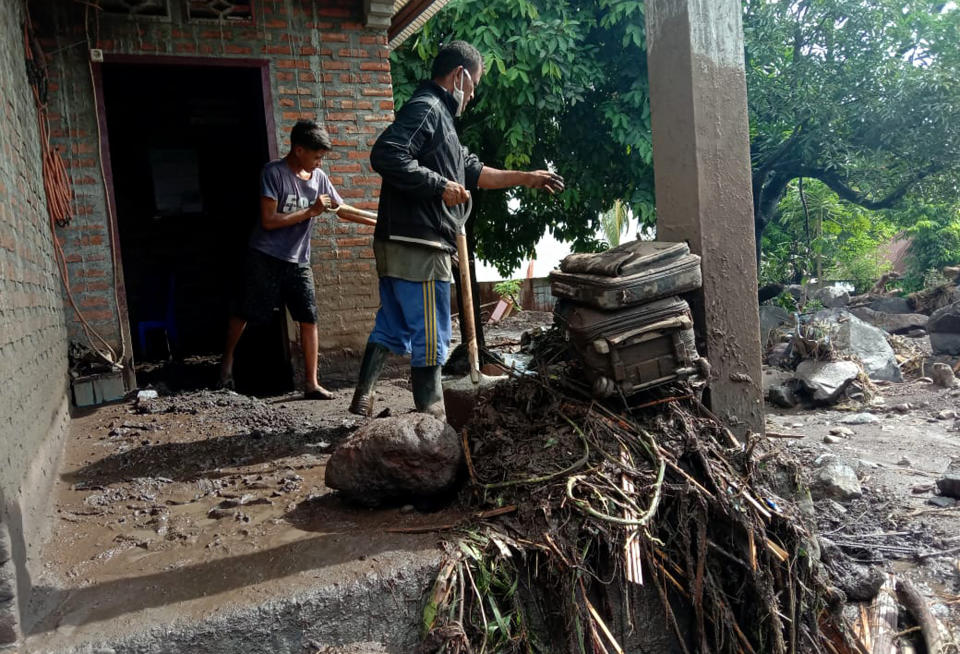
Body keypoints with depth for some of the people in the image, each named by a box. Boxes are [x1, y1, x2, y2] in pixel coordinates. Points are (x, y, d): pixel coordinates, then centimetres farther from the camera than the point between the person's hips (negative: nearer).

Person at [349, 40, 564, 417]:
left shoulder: (437, 116, 24)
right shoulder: (425, 108, -9)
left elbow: (472, 171, 29)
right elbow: (385, 156, -24)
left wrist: (525, 178, 29)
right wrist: (441, 186, -18)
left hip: (399, 246, 10)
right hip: (418, 246, -10)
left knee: (391, 330, 14)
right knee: (430, 340, 0)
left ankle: (362, 400, 18)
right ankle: (433, 420, 11)